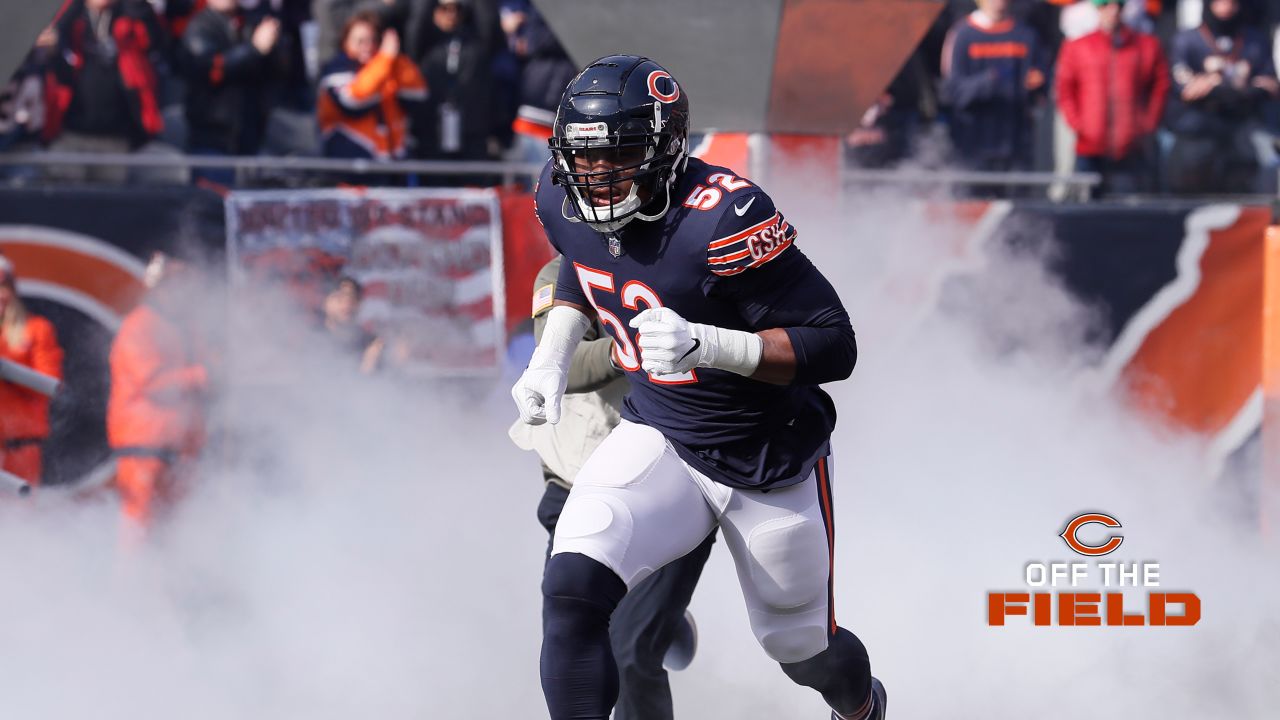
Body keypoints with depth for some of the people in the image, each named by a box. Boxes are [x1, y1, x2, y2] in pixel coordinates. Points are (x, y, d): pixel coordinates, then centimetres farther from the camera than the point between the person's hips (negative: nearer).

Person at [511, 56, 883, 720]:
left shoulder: (723, 219, -31)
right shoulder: (563, 200, -10)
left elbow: (834, 346, -28)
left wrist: (706, 345, -40)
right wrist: (550, 358, 2)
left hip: (771, 460, -4)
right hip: (657, 437, 4)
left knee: (801, 647, 19)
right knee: (574, 588, -26)